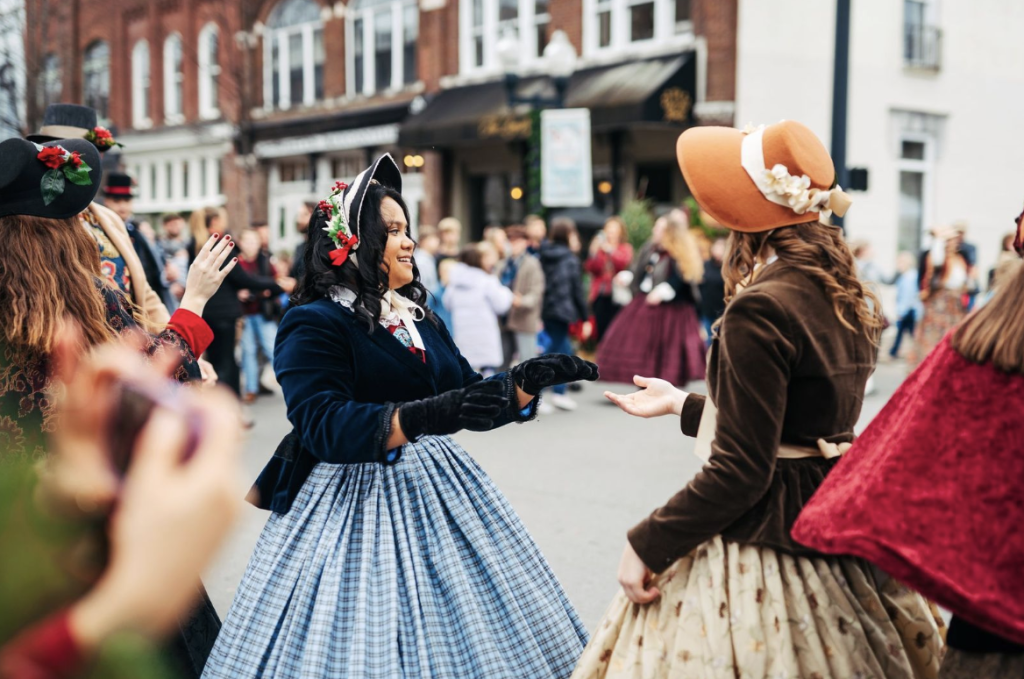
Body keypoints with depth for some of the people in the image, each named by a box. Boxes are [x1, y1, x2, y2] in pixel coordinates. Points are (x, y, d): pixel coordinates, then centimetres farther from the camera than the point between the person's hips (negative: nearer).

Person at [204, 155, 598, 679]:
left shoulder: (417, 316, 11)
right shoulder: (312, 324, -12)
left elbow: (469, 398, 13)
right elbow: (323, 424, -24)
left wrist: (527, 381, -4)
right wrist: (420, 419, -36)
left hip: (435, 489, 7)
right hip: (356, 509, -7)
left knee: (460, 636, 12)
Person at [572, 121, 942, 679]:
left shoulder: (761, 309, -21)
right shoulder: (844, 298, 6)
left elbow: (738, 472, -23)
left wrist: (648, 544, -12)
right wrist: (681, 404, 26)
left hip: (764, 538, -9)